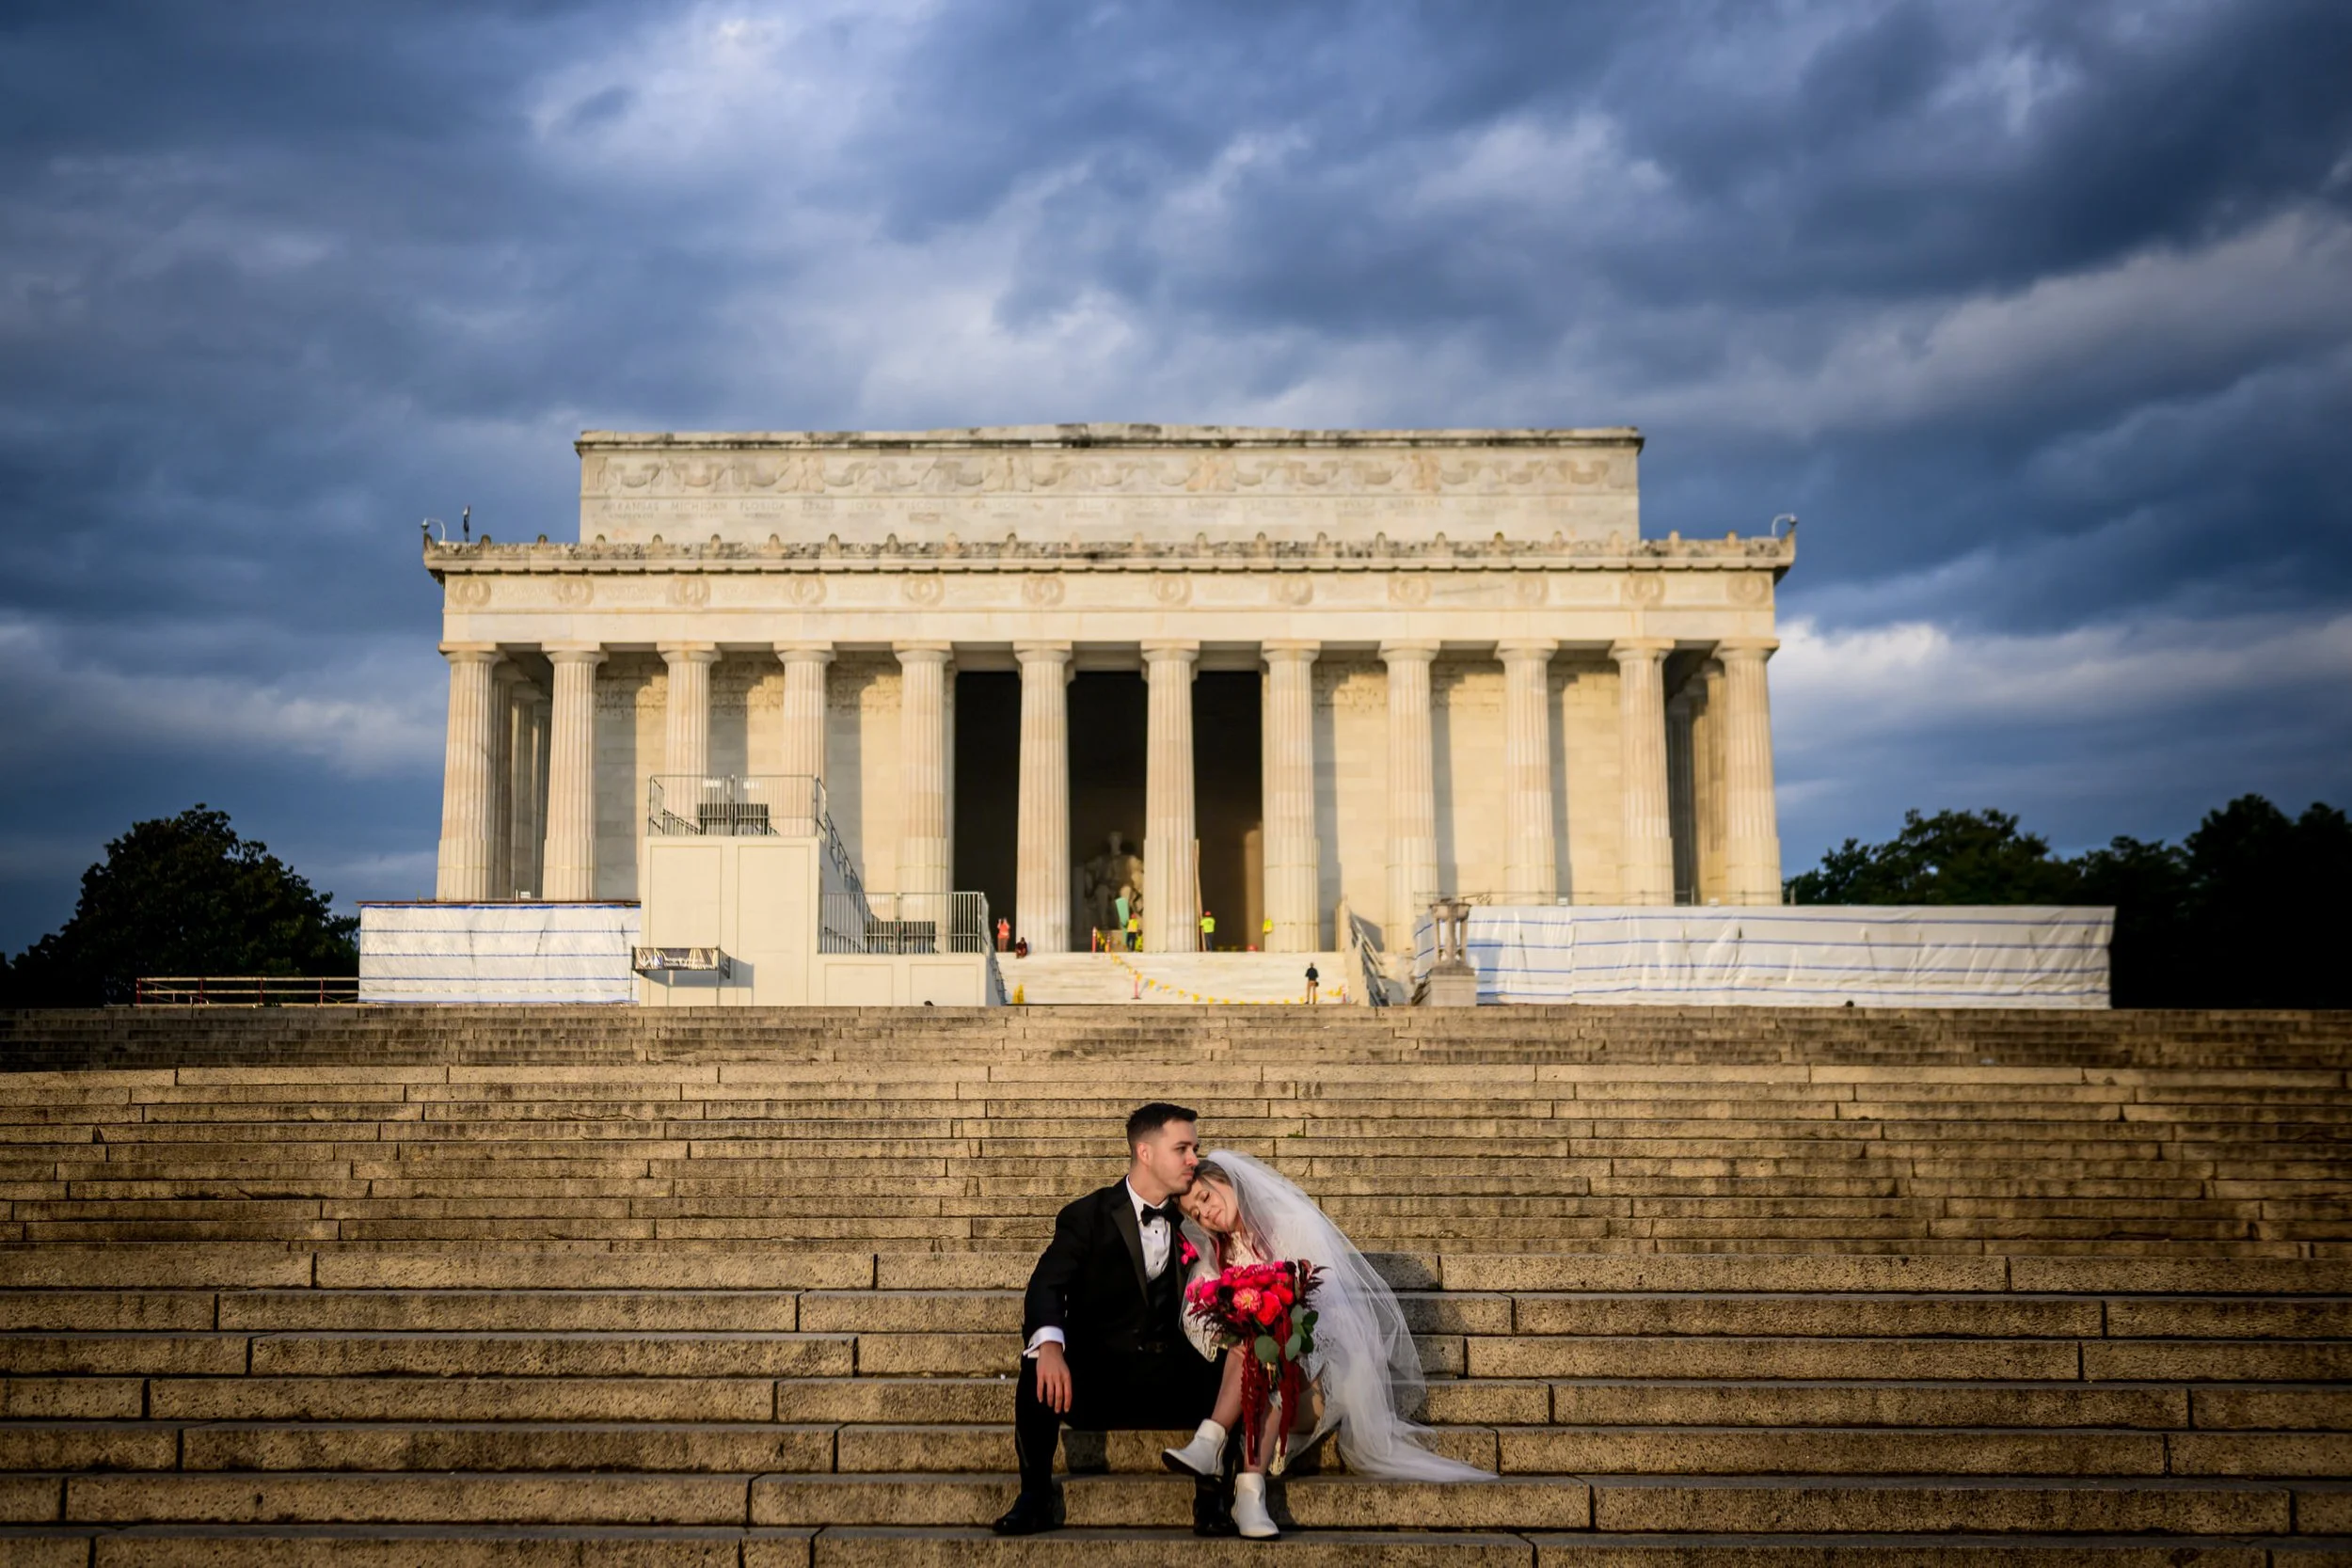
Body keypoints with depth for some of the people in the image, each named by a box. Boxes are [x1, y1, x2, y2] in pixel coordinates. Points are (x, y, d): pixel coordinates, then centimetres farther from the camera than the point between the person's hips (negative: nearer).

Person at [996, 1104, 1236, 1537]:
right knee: (1040, 1365, -32)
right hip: (1093, 1377, -2)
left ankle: (1211, 1494, -16)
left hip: (1169, 1380, 2)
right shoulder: (1086, 1217, -1)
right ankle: (1035, 1495, -15)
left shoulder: (1189, 1223, 12)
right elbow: (1046, 1287, -16)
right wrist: (1050, 1345, -38)